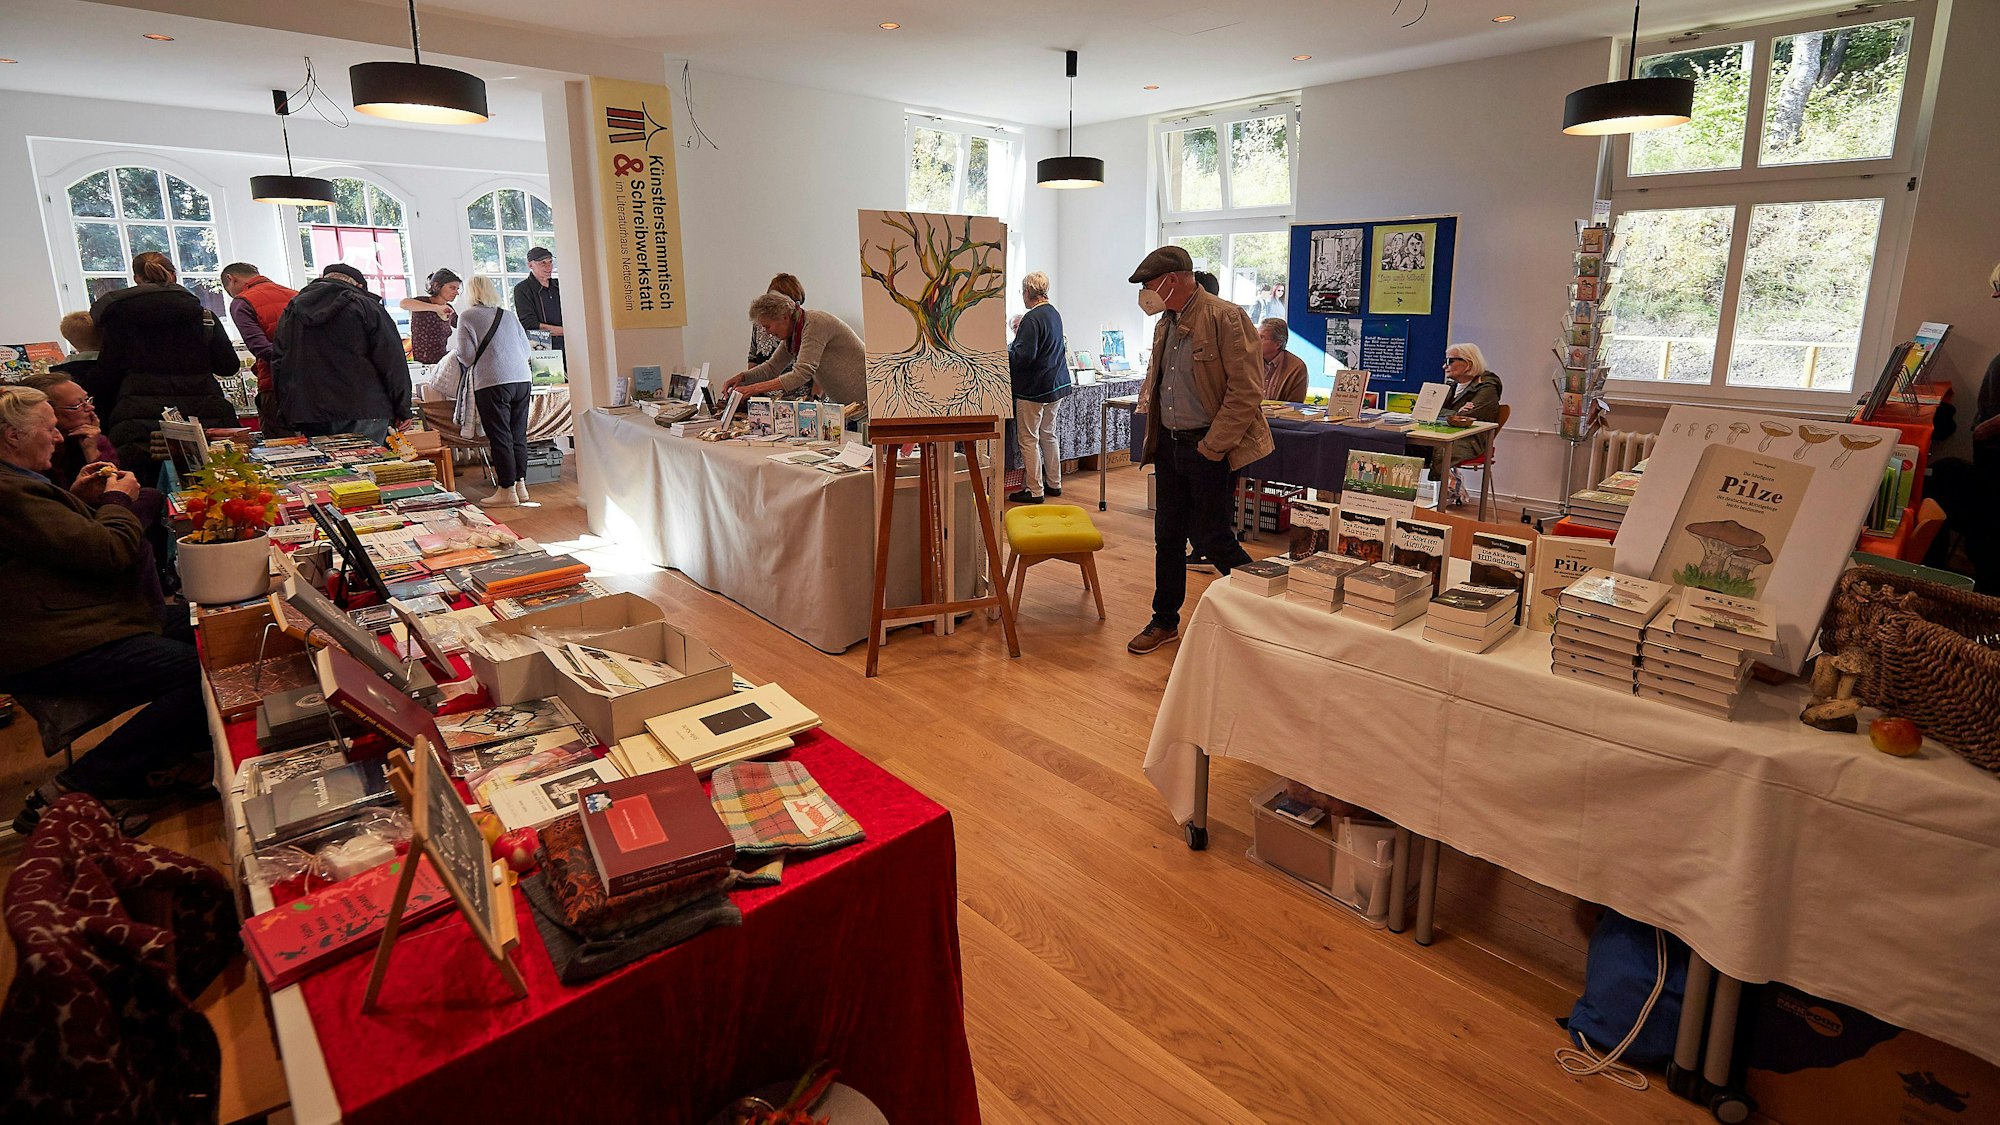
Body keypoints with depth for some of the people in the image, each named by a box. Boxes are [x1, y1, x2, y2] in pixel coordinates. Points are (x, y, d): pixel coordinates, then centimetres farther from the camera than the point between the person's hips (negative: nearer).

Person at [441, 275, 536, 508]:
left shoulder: (468, 317, 0)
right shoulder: (509, 316, 14)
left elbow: (466, 356, -3)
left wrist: (453, 354, 19)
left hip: (492, 383, -5)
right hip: (522, 379, 5)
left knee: (500, 437, -1)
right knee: (518, 435, 10)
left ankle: (507, 491, 0)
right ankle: (521, 486, 14)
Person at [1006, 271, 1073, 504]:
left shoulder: (1032, 318, -19)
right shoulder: (1054, 314, 10)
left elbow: (1024, 356, -23)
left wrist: (1004, 354, -5)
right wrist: (1013, 348, 21)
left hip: (1033, 388, -9)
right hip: (1056, 384, 9)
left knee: (1029, 439, -1)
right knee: (1048, 435, 18)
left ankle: (1035, 490, 3)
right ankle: (1054, 483, 26)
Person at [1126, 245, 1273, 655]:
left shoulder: (1225, 318, -14)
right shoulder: (1166, 323, 12)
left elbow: (1247, 391, -18)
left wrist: (1213, 448, -18)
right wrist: (1154, 435, 15)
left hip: (1209, 448, -8)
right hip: (1169, 444, 8)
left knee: (1211, 540, -2)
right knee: (1168, 536, 13)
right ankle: (1165, 621, 26)